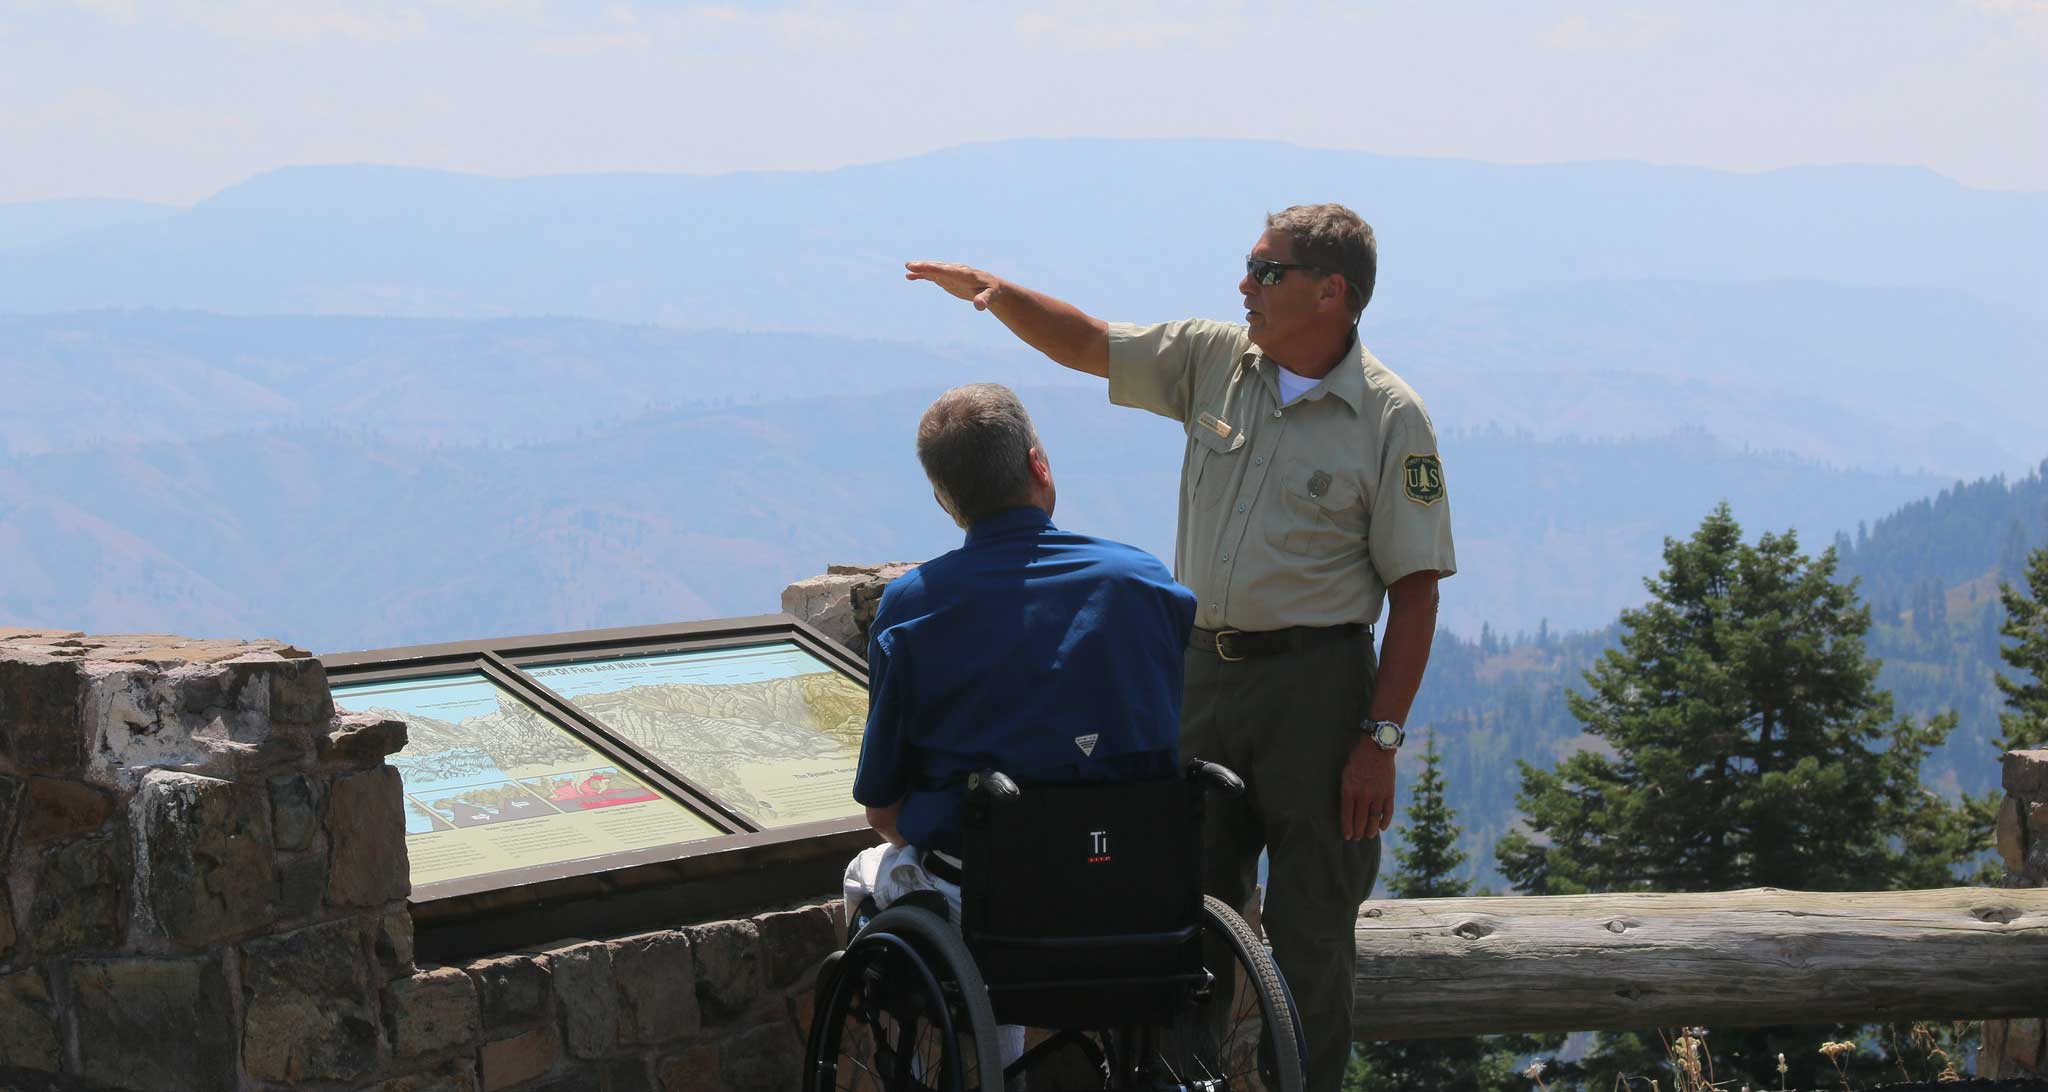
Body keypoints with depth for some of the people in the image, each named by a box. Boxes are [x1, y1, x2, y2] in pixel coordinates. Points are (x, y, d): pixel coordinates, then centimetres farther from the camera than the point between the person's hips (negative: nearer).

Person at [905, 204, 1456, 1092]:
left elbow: (1415, 591, -10)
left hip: (1316, 683, -5)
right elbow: (1088, 346, 15)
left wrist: (1380, 741, -15)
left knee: (1310, 926, 0)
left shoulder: (1390, 418, -10)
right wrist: (996, 293, -4)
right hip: (1202, 668, 5)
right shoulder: (1215, 361, 5)